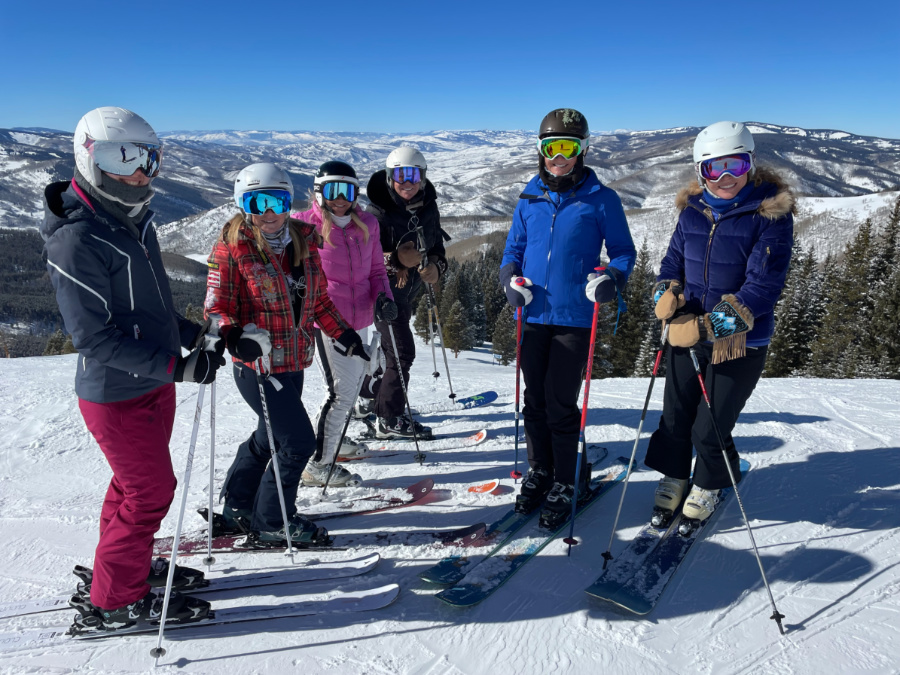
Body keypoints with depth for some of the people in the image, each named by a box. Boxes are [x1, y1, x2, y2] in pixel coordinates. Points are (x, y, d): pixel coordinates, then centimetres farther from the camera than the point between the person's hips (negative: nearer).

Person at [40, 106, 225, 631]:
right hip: (117, 395, -9)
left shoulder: (132, 218, 6)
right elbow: (93, 337, -24)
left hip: (153, 382, 9)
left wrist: (195, 335, 8)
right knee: (152, 491, 1)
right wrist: (175, 367, -29)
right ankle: (115, 600, 21)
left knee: (138, 482, 21)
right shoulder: (76, 239, -23)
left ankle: (131, 566, 42)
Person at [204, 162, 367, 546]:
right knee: (299, 440, -5)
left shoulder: (302, 240, 5)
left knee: (270, 437, 21)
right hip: (258, 363, -7)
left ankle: (237, 507, 42)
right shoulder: (232, 246, -11)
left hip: (294, 361, 7)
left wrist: (342, 333, 9)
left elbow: (317, 298, 15)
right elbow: (217, 306, -11)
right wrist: (234, 335, -31)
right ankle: (273, 522, 16)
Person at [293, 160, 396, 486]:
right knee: (343, 390, -9)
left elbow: (376, 270, 13)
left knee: (355, 381, 20)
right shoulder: (305, 226, -9)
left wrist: (382, 297, -5)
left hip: (360, 319, 7)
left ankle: (330, 435, 45)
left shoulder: (367, 224, 6)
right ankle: (318, 465, 5)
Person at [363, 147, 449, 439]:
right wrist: (395, 259, -33)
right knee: (403, 352, -10)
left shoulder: (428, 209, 1)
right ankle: (390, 420, 3)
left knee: (391, 348, 20)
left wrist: (435, 267, -12)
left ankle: (371, 399, 42)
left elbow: (437, 248, 10)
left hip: (407, 291, 7)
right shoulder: (378, 212, -18)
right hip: (382, 291, -7)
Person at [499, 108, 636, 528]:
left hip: (575, 319, -4)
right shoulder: (530, 198, 8)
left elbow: (623, 251, 2)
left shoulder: (601, 200, -3)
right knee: (535, 400, 12)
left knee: (561, 404, -1)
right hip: (534, 316, 4)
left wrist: (611, 279, -19)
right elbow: (514, 247, 16)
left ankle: (565, 484, 17)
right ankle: (539, 471, 29)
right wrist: (510, 278, -5)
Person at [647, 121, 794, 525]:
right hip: (685, 335, 4)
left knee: (710, 429, 3)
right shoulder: (692, 211, 3)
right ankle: (674, 479, 38)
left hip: (740, 343, -4)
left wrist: (710, 326, -28)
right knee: (674, 417, 12)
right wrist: (667, 297, -10)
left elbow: (764, 284, -20)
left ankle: (708, 488, 33)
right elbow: (673, 262, 12)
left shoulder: (771, 214, -13)